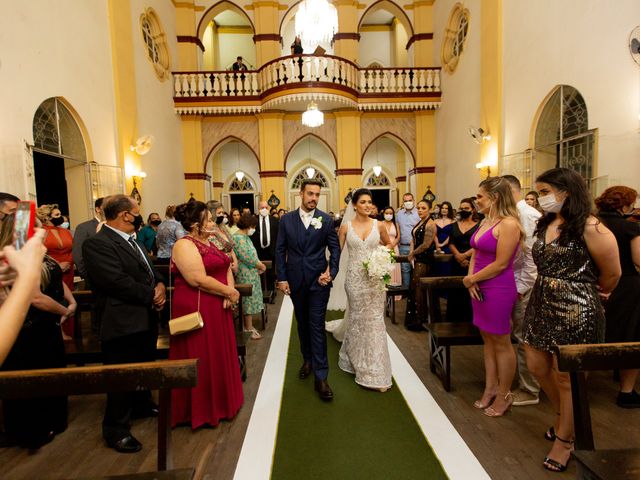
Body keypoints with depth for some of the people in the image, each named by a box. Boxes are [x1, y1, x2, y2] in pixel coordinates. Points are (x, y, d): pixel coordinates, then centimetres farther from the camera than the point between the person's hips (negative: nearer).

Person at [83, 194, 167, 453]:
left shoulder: (132, 240, 11)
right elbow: (117, 281, -26)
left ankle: (142, 404, 46)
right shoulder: (97, 244, -18)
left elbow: (150, 269, 16)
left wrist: (160, 284, -5)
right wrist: (151, 294, -17)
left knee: (145, 367, 24)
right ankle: (116, 429, 21)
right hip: (123, 322, -9)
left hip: (145, 318, 9)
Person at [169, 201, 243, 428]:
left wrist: (230, 291, -7)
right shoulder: (184, 245, -14)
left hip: (217, 310, 9)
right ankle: (200, 411, 25)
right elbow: (199, 280, -23)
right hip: (196, 311, -9)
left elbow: (226, 268, 11)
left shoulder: (209, 243, 14)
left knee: (218, 356, 18)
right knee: (200, 360, 6)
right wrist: (230, 293, -13)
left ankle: (219, 401, 36)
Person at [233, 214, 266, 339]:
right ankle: (249, 329, 11)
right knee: (249, 300, 0)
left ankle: (248, 325, 25)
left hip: (251, 273, 9)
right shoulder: (239, 238, -18)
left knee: (250, 300, 15)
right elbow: (247, 258, -23)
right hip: (246, 275, -9)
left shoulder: (245, 237, 13)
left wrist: (260, 264, 2)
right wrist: (261, 266, -11)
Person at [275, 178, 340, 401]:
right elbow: (280, 251, 2)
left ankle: (321, 376, 4)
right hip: (295, 281, 2)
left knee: (317, 326, -3)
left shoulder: (326, 220, -2)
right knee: (302, 323, 17)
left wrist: (331, 273, -9)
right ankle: (308, 359, 37)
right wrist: (282, 278, -2)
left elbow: (335, 249, 2)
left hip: (318, 280, -2)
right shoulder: (286, 220, 1)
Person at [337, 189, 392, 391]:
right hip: (355, 277, -1)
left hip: (374, 277, 1)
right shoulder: (346, 226, -1)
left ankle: (375, 372, 18)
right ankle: (355, 360, 32)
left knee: (374, 319, 4)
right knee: (358, 318, 10)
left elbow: (389, 245, 16)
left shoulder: (379, 225, 1)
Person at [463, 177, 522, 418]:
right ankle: (490, 388, 31)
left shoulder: (508, 224, -15)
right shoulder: (485, 221, 11)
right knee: (488, 340, 17)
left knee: (501, 343, 6)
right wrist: (471, 279, -4)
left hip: (499, 289, -8)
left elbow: (501, 264, -19)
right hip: (479, 288, 8)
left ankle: (504, 395, 24)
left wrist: (470, 279, -9)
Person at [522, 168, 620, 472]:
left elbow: (611, 274, -4)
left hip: (576, 312, -7)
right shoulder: (546, 224, 10)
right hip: (541, 305, 8)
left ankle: (564, 439, 28)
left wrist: (587, 292, 10)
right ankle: (564, 415, 42)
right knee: (536, 367, 16)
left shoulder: (589, 228, -14)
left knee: (566, 378, 6)